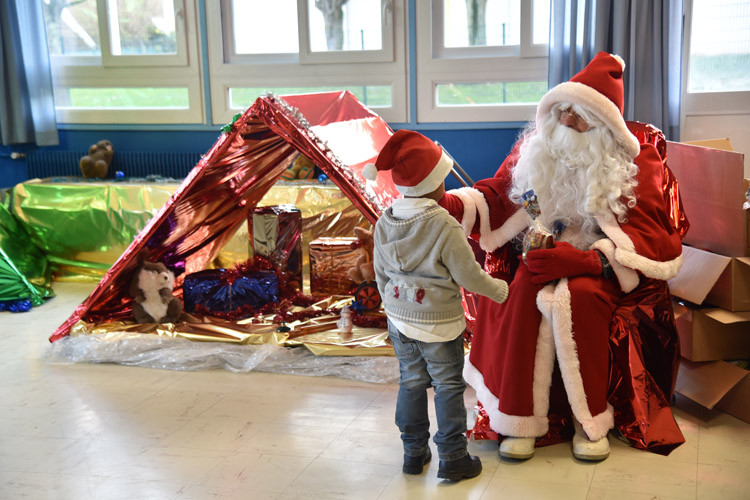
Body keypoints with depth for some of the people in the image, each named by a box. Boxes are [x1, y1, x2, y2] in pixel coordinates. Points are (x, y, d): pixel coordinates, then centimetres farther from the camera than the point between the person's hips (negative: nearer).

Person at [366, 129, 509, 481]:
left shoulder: (384, 223, -3)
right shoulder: (444, 226, -22)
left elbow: (381, 274, 7)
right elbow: (469, 275, -16)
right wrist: (500, 290, 1)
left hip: (400, 320, 6)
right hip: (438, 323, -5)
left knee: (411, 382, 18)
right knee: (449, 387, 9)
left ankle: (413, 452, 29)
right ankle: (452, 459, 18)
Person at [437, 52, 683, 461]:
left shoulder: (635, 158, -1)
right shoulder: (537, 144, 7)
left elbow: (648, 235, -7)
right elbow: (495, 196, 6)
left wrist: (584, 258, -22)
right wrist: (447, 203, -15)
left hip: (601, 263, -2)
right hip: (544, 251, 2)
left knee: (580, 297, -34)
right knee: (525, 294, -30)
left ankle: (590, 419, -15)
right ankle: (520, 418, -19)